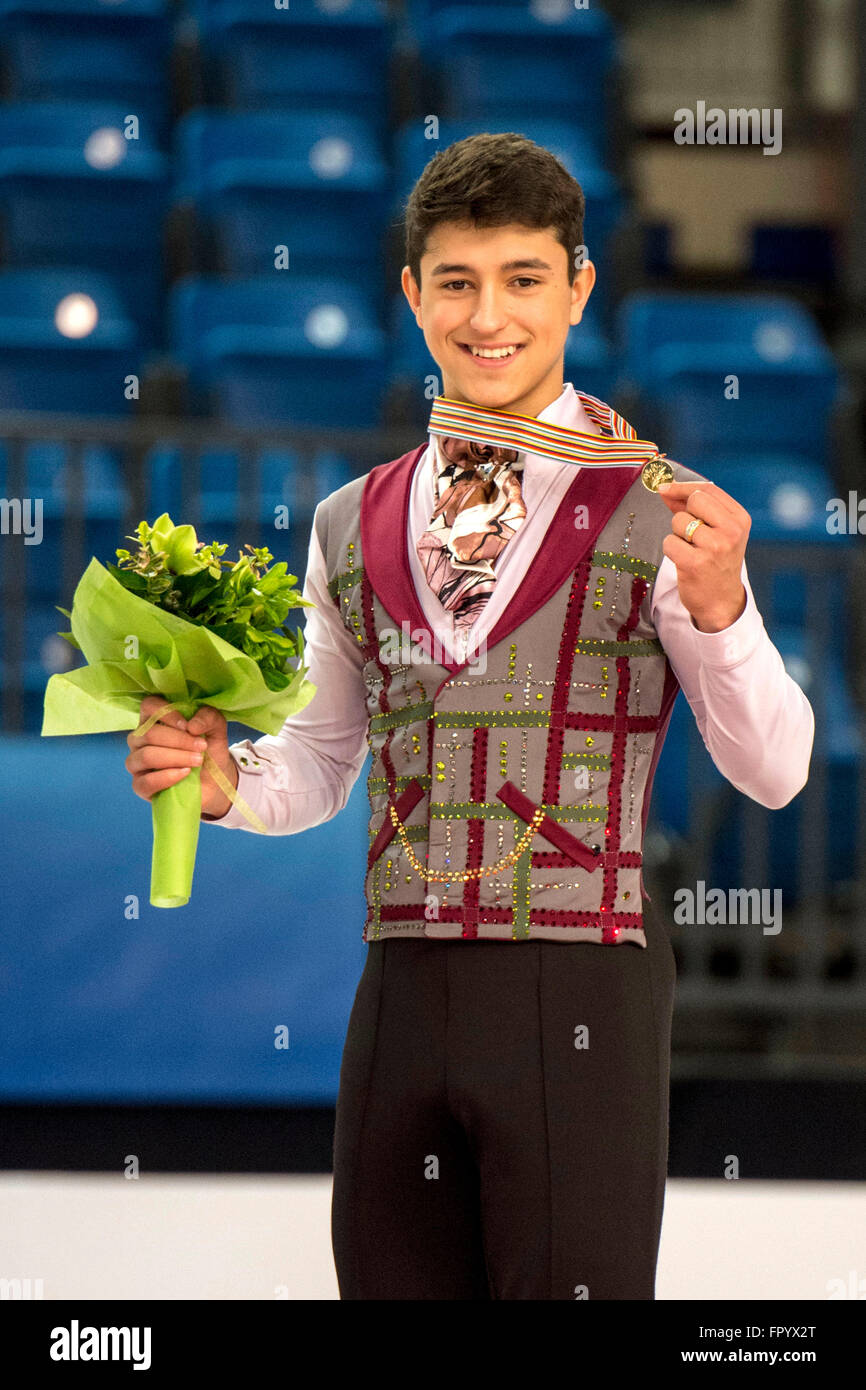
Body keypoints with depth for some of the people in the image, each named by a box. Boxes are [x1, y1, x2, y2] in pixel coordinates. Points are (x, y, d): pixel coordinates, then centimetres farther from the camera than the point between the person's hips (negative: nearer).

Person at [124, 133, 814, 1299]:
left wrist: (718, 607, -22)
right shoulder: (352, 529, 12)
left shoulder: (656, 513, -2)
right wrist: (222, 777, 0)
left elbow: (774, 772, -5)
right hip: (403, 988, 4)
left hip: (579, 995, -4)